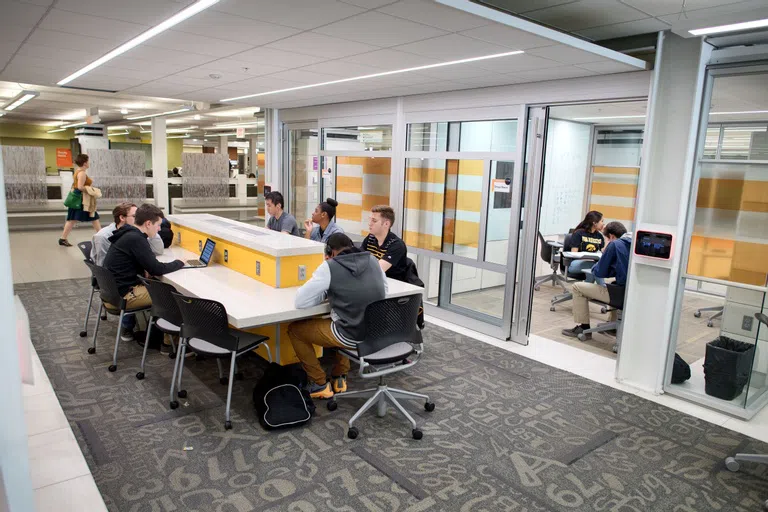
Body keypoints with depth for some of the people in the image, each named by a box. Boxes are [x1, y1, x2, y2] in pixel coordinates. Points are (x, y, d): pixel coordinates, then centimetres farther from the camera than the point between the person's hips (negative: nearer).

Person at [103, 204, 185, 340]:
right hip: (122, 295, -10)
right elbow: (157, 269, -20)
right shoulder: (136, 239, -22)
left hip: (113, 288, 10)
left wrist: (145, 270, -1)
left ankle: (128, 329, 28)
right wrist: (179, 263, -4)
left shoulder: (128, 234, 8)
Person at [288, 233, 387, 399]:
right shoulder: (372, 259, 5)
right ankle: (339, 377, 35)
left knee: (294, 329, 16)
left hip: (351, 336, -6)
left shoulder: (330, 266, -10)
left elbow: (300, 301, -9)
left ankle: (320, 384, 21)